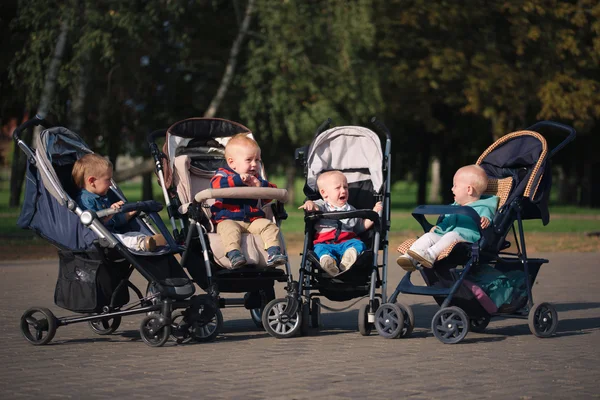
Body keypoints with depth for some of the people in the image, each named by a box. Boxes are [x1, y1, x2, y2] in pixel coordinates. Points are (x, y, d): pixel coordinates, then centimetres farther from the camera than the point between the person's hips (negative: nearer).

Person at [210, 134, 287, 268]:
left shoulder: (257, 178, 20)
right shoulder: (223, 174, 6)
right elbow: (216, 184, -18)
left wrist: (261, 185, -12)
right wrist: (238, 179, -25)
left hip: (254, 220, 4)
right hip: (228, 220, -4)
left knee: (270, 226, -19)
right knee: (230, 229, -35)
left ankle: (273, 252, -30)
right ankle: (234, 253, -50)